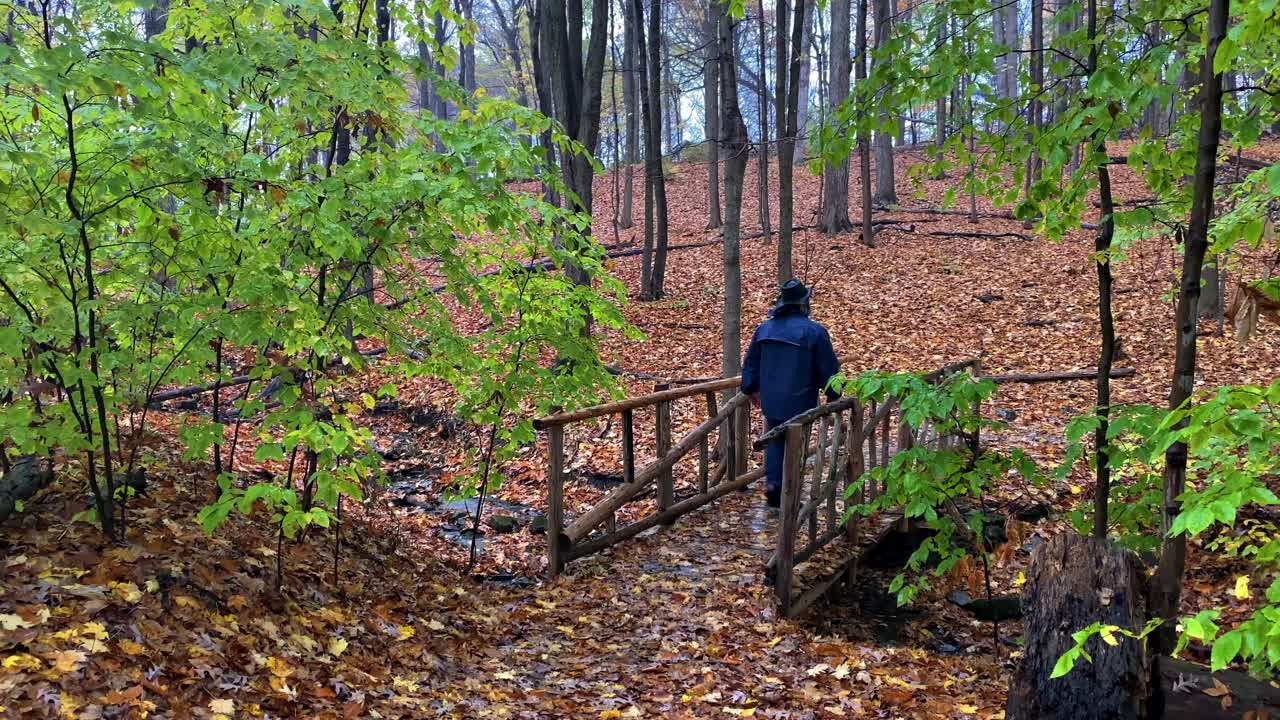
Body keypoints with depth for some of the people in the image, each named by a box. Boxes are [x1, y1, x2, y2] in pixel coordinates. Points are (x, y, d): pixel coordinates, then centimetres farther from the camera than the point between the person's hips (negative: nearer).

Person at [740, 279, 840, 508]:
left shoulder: (764, 329, 4)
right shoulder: (815, 332, -12)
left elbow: (751, 364, 15)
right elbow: (828, 369, -8)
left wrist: (751, 388, 30)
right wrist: (834, 397, 5)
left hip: (771, 401, 4)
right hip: (799, 403, -4)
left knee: (774, 441, 19)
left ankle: (772, 482, 5)